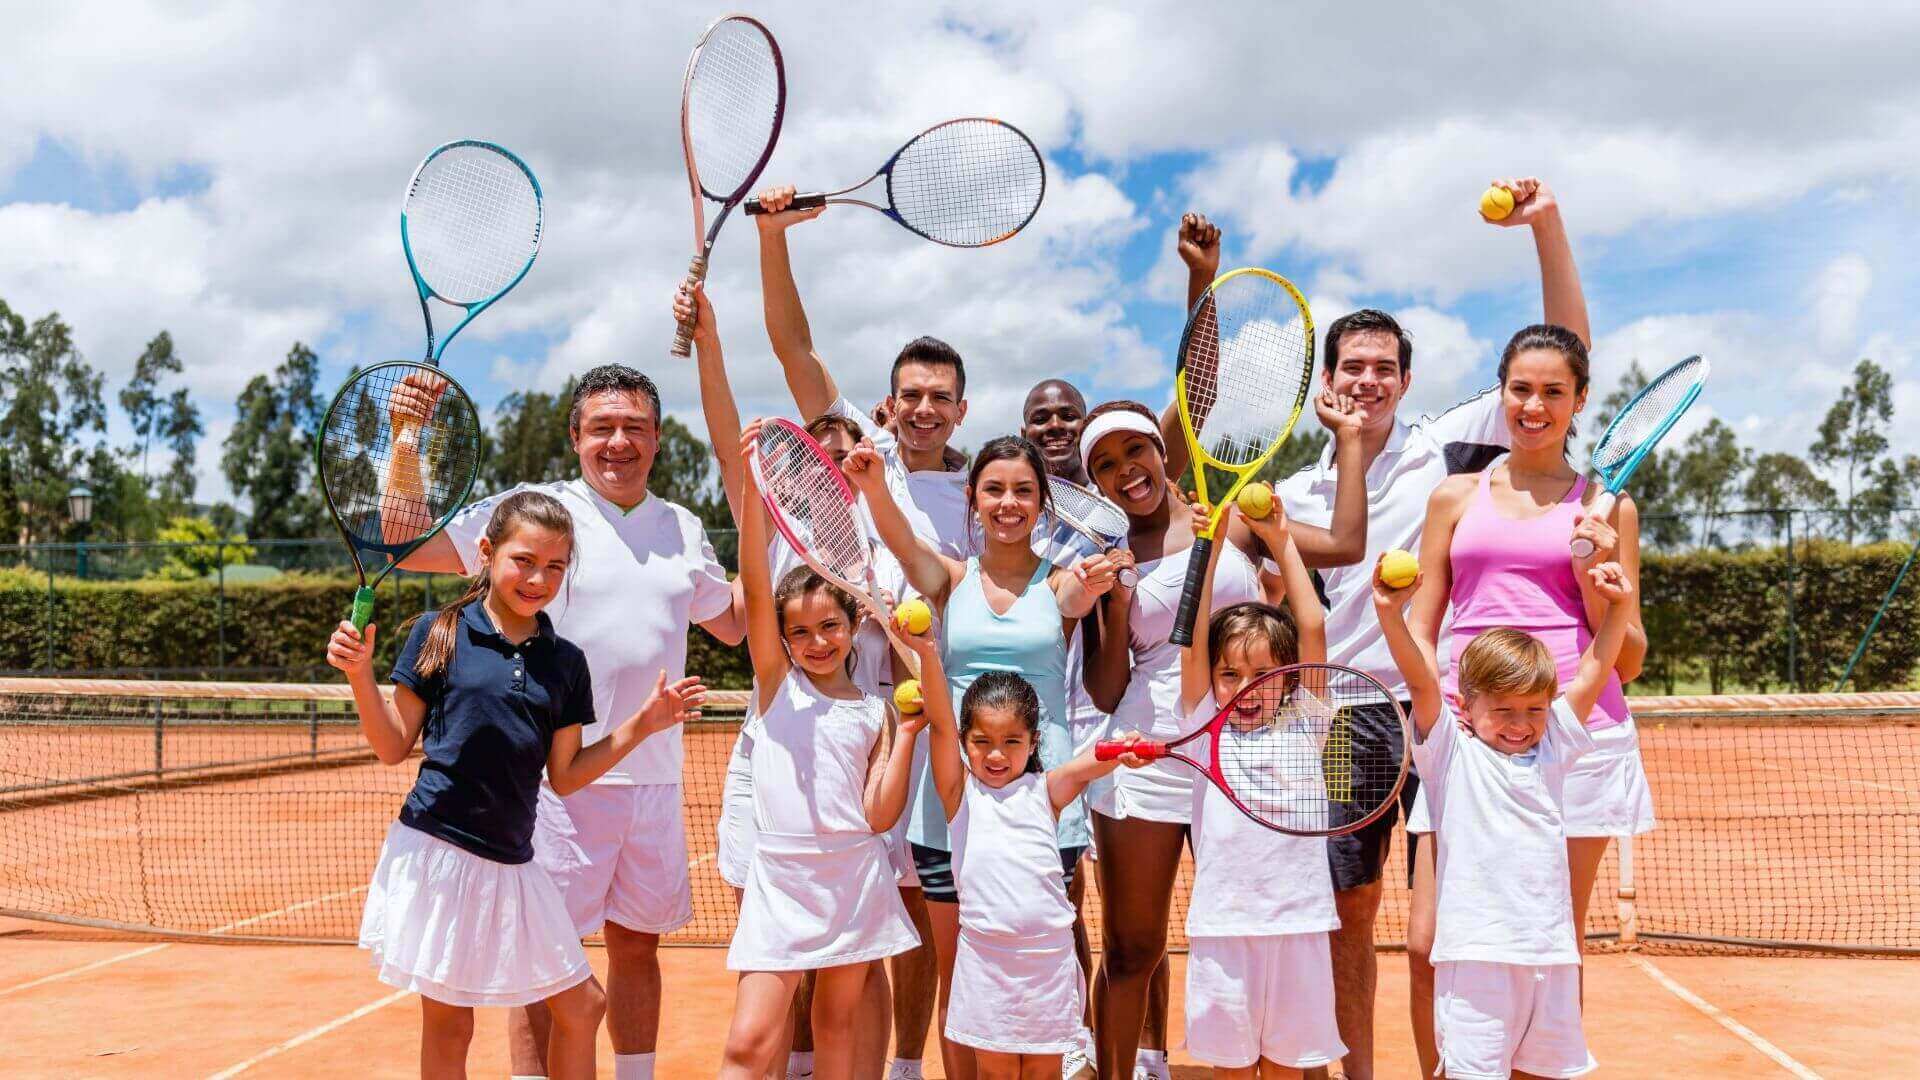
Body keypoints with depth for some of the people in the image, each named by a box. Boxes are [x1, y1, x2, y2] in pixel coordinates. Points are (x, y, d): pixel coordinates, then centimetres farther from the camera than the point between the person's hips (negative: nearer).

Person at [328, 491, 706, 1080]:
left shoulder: (565, 661, 6)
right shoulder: (439, 634, -3)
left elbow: (564, 775, 9)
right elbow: (394, 747, 1)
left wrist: (642, 724, 2)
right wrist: (360, 675, -13)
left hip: (511, 862, 4)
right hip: (436, 849, -4)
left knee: (581, 1006, 8)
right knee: (448, 1023, 5)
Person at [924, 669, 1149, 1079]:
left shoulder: (1045, 791, 3)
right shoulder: (960, 792, 1)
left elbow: (1082, 767, -17)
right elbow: (941, 723, -11)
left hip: (1050, 954, 1)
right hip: (985, 957, -1)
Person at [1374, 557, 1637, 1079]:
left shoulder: (1552, 749, 12)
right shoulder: (1451, 753, 0)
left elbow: (1592, 675, 10)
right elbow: (1423, 683, -13)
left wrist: (1619, 606, 1)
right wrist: (1391, 615, -25)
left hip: (1550, 948, 5)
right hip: (1476, 951, -5)